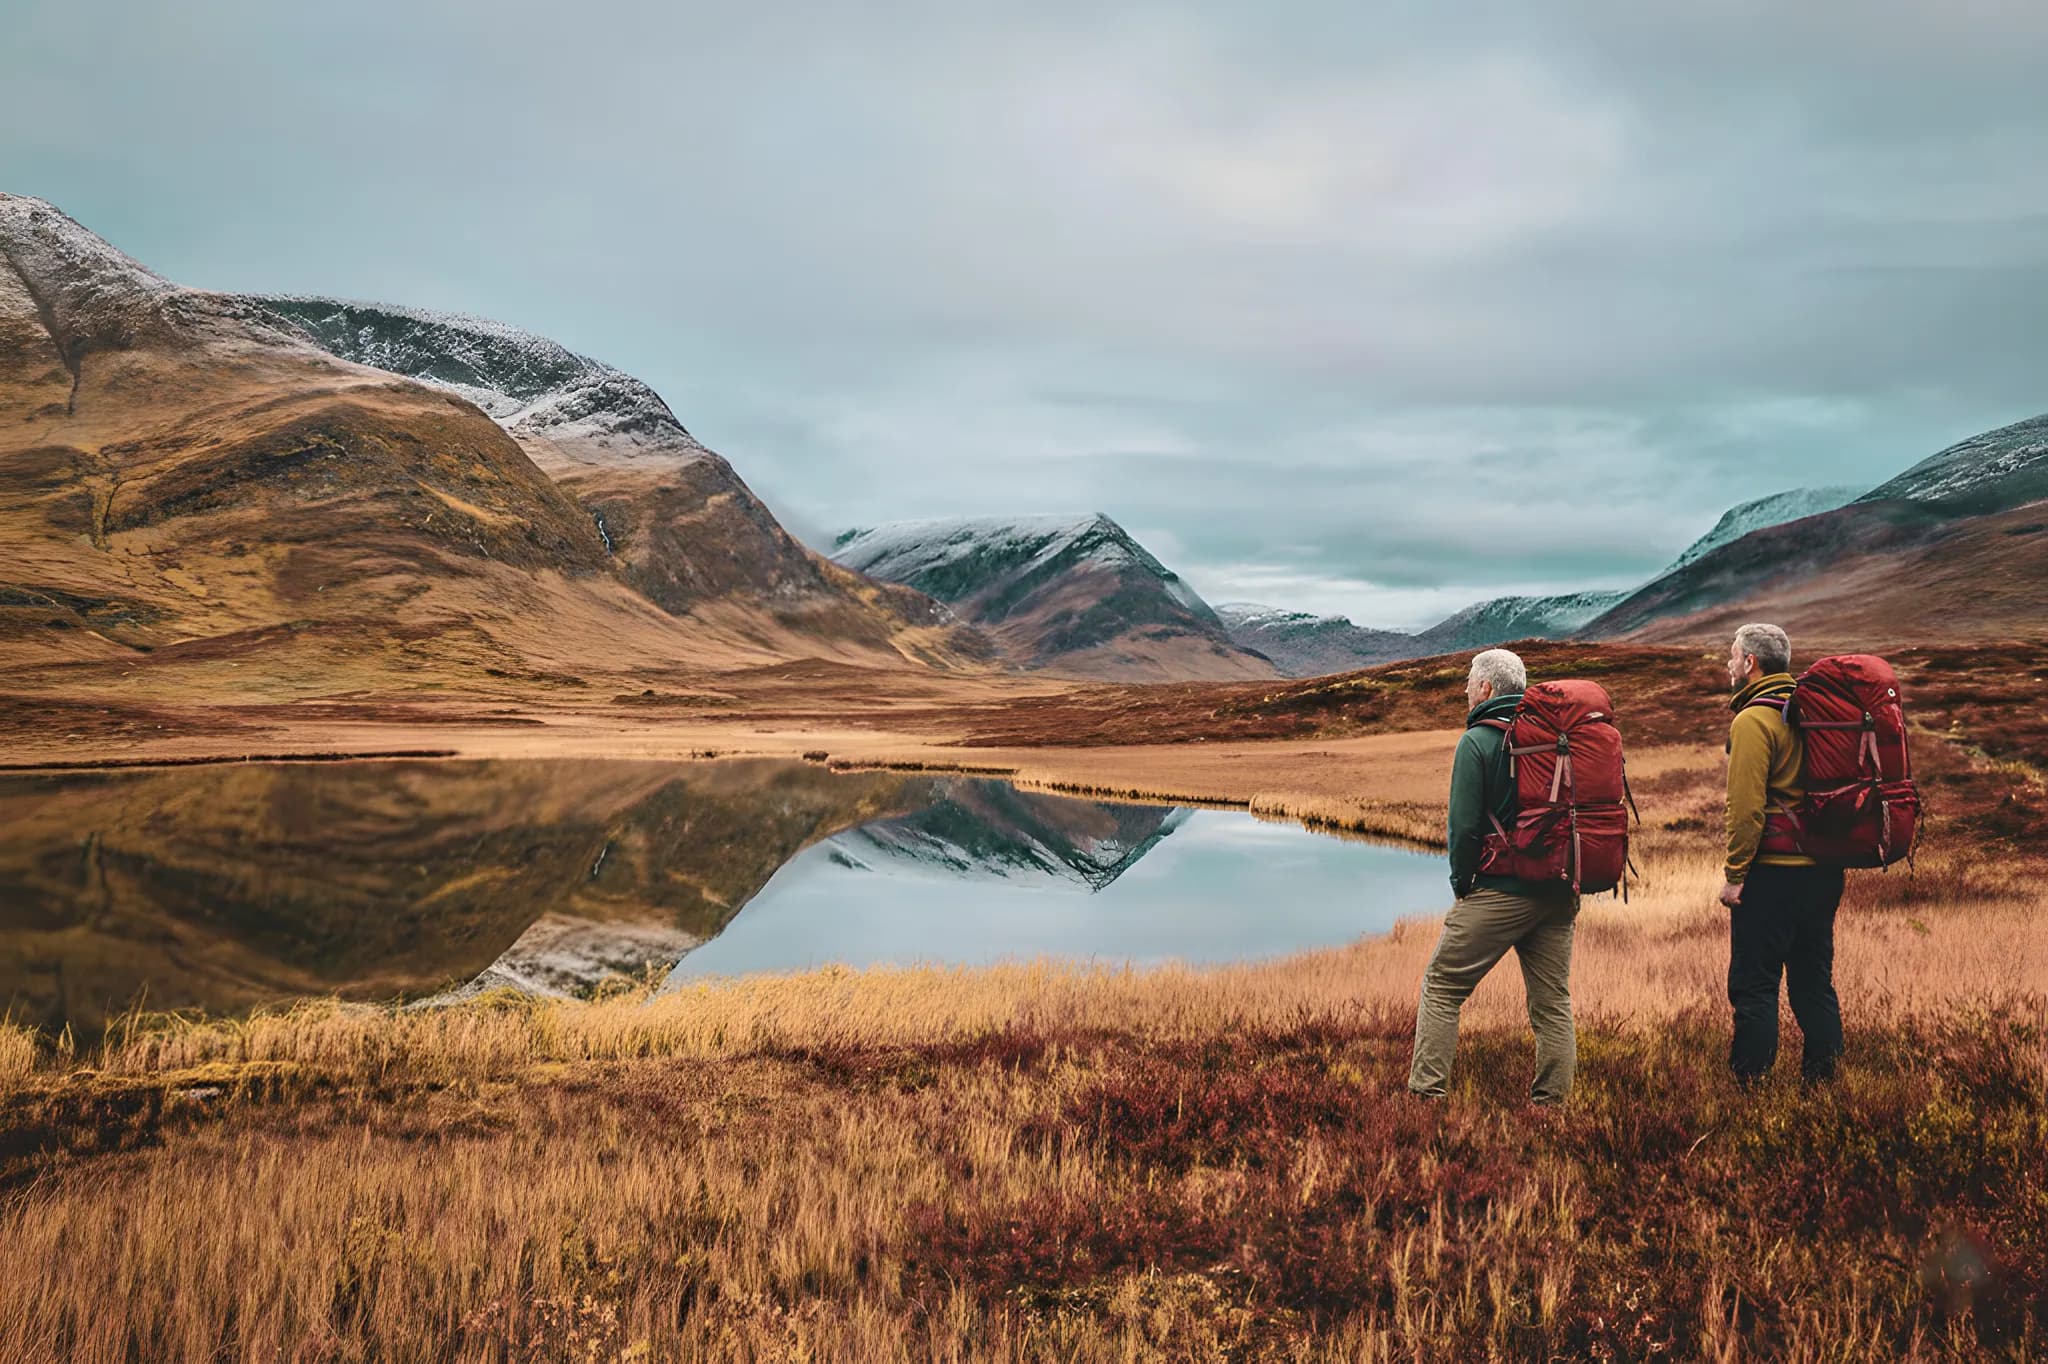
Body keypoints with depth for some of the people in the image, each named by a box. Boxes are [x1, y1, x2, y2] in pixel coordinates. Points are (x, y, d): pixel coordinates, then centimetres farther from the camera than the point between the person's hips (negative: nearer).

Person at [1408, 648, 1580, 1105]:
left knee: (1441, 988, 3)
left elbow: (1464, 824, -13)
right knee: (1553, 1001, 11)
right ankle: (1553, 1098, 13)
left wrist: (1461, 883, 0)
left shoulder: (1477, 741, -8)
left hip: (1497, 892, -6)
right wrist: (1569, 882, 16)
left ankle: (1426, 1090, 1)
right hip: (1559, 895, 6)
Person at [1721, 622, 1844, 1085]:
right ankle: (1822, 1079, 20)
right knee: (1814, 981, 15)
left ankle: (1749, 1083, 1)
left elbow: (1746, 807, -18)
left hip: (1771, 873, -8)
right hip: (1823, 871, 8)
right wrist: (1828, 853, 19)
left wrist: (1735, 874, -13)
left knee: (1753, 985, -1)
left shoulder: (1753, 720, -12)